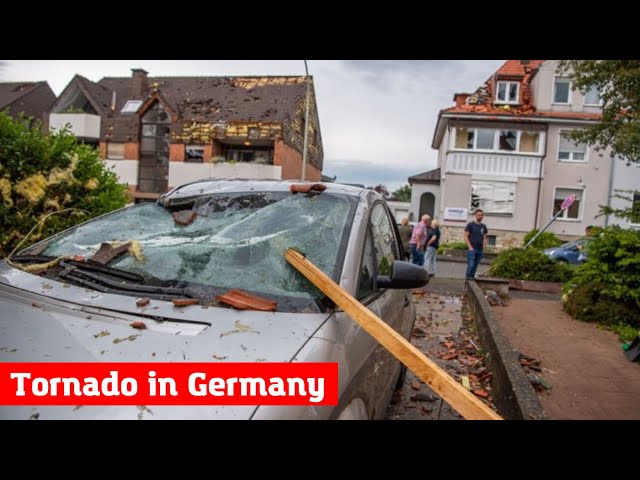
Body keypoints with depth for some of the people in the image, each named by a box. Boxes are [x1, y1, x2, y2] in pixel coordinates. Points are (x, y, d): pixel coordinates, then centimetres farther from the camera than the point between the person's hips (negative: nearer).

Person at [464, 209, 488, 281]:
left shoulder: (483, 226, 15)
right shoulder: (470, 224, 0)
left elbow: (484, 238, 19)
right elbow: (466, 236, -4)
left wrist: (483, 247, 6)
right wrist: (470, 247, -11)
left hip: (480, 250, 5)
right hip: (472, 249, -5)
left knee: (475, 265, 6)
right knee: (471, 265, -11)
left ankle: (472, 277, 12)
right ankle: (468, 278, -6)